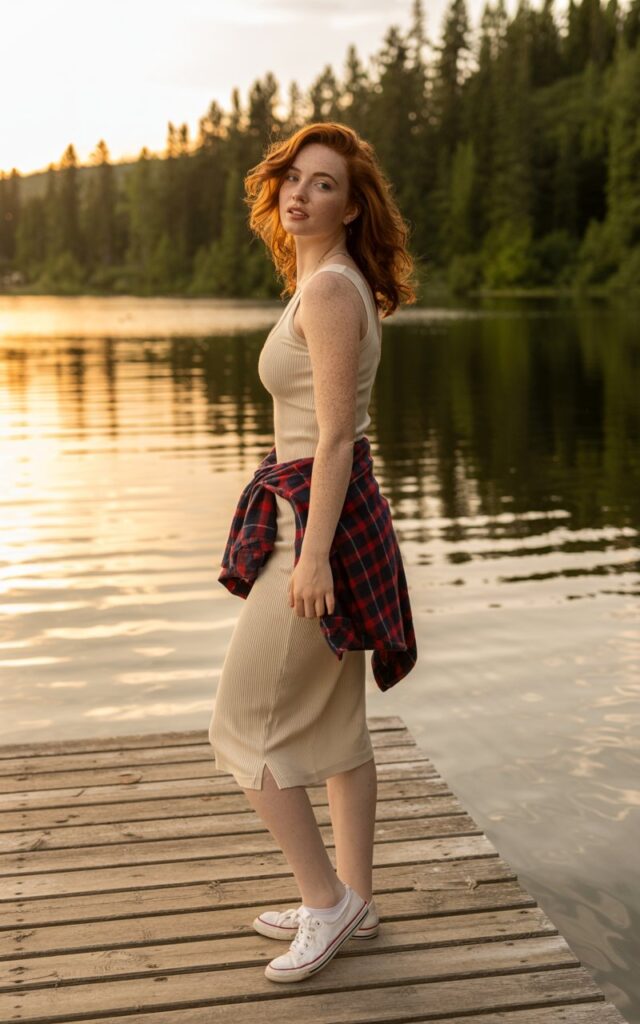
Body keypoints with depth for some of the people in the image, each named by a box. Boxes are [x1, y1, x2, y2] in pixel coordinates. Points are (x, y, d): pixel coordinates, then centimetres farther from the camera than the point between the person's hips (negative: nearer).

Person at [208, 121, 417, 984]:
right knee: (335, 722, 15)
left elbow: (335, 435, -21)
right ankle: (353, 899, 27)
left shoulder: (329, 288, -16)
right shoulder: (336, 284, 14)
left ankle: (329, 900, 10)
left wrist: (313, 556, -22)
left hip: (315, 525, -10)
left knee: (243, 727, 0)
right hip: (335, 522, 10)